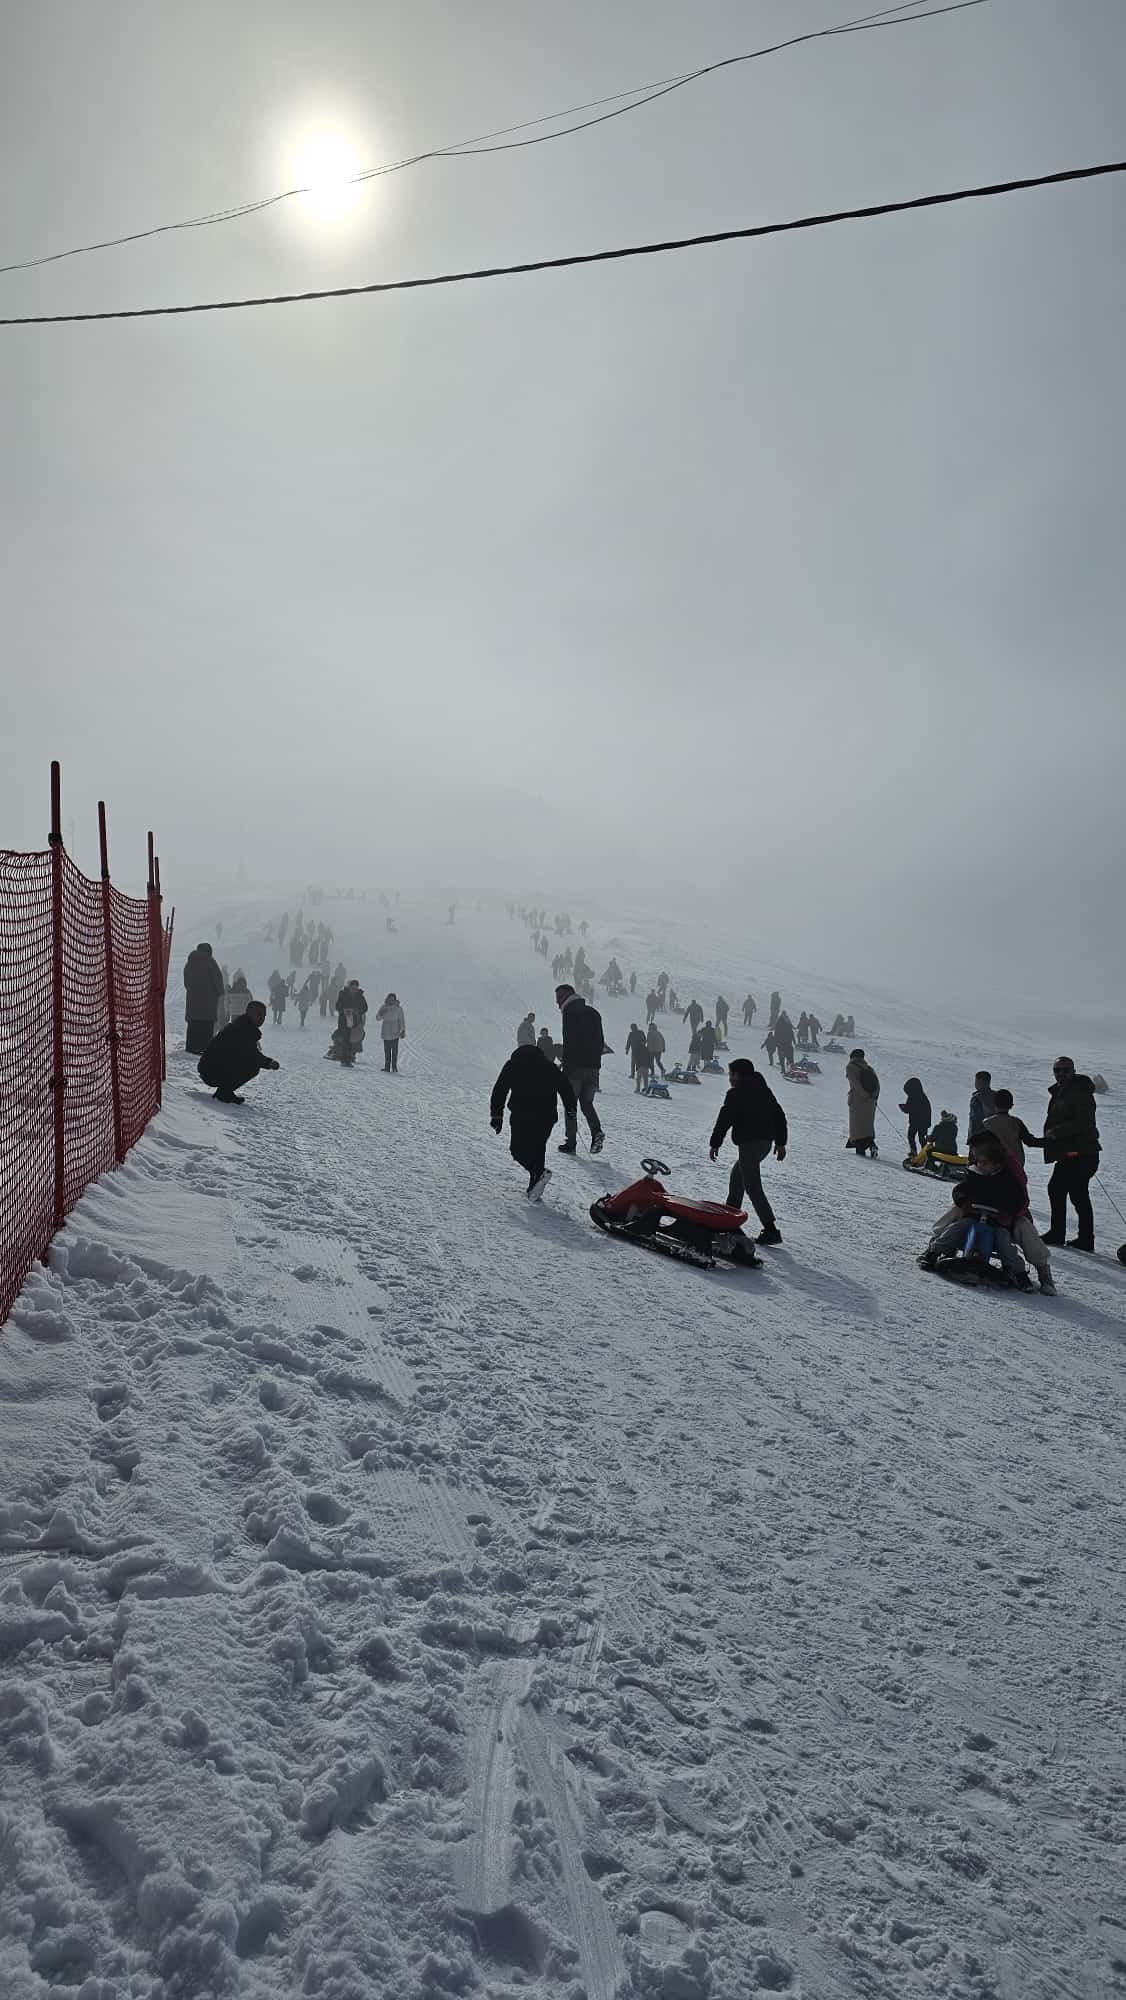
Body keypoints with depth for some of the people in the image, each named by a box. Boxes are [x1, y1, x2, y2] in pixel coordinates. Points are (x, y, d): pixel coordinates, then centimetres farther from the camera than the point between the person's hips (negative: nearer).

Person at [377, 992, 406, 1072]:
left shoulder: (398, 1009, -2)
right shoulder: (383, 1008, 4)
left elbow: (402, 1020, 0)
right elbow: (378, 1018, 6)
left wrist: (403, 1030, -6)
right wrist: (381, 1014, -16)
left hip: (395, 1033, -2)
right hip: (386, 1033, 2)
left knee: (395, 1049, -4)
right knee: (387, 1050, 2)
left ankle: (394, 1066, 3)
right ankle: (387, 1066, 7)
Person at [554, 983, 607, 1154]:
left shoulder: (570, 1012, -8)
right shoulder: (593, 1012, 16)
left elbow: (569, 1043, -16)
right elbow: (600, 1042, 17)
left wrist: (565, 1065, -14)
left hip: (575, 1066, -7)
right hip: (593, 1066, 7)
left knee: (570, 1104, 4)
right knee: (587, 1103, 16)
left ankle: (571, 1141, 4)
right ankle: (596, 1131, -7)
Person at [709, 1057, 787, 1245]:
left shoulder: (736, 1094, -9)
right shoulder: (764, 1090, 16)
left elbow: (724, 1120, -12)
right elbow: (779, 1116, 18)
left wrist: (715, 1144, -5)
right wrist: (781, 1142, 22)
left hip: (749, 1142, -9)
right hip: (766, 1141, 9)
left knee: (752, 1186, -9)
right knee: (737, 1174, 26)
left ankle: (771, 1230, -16)